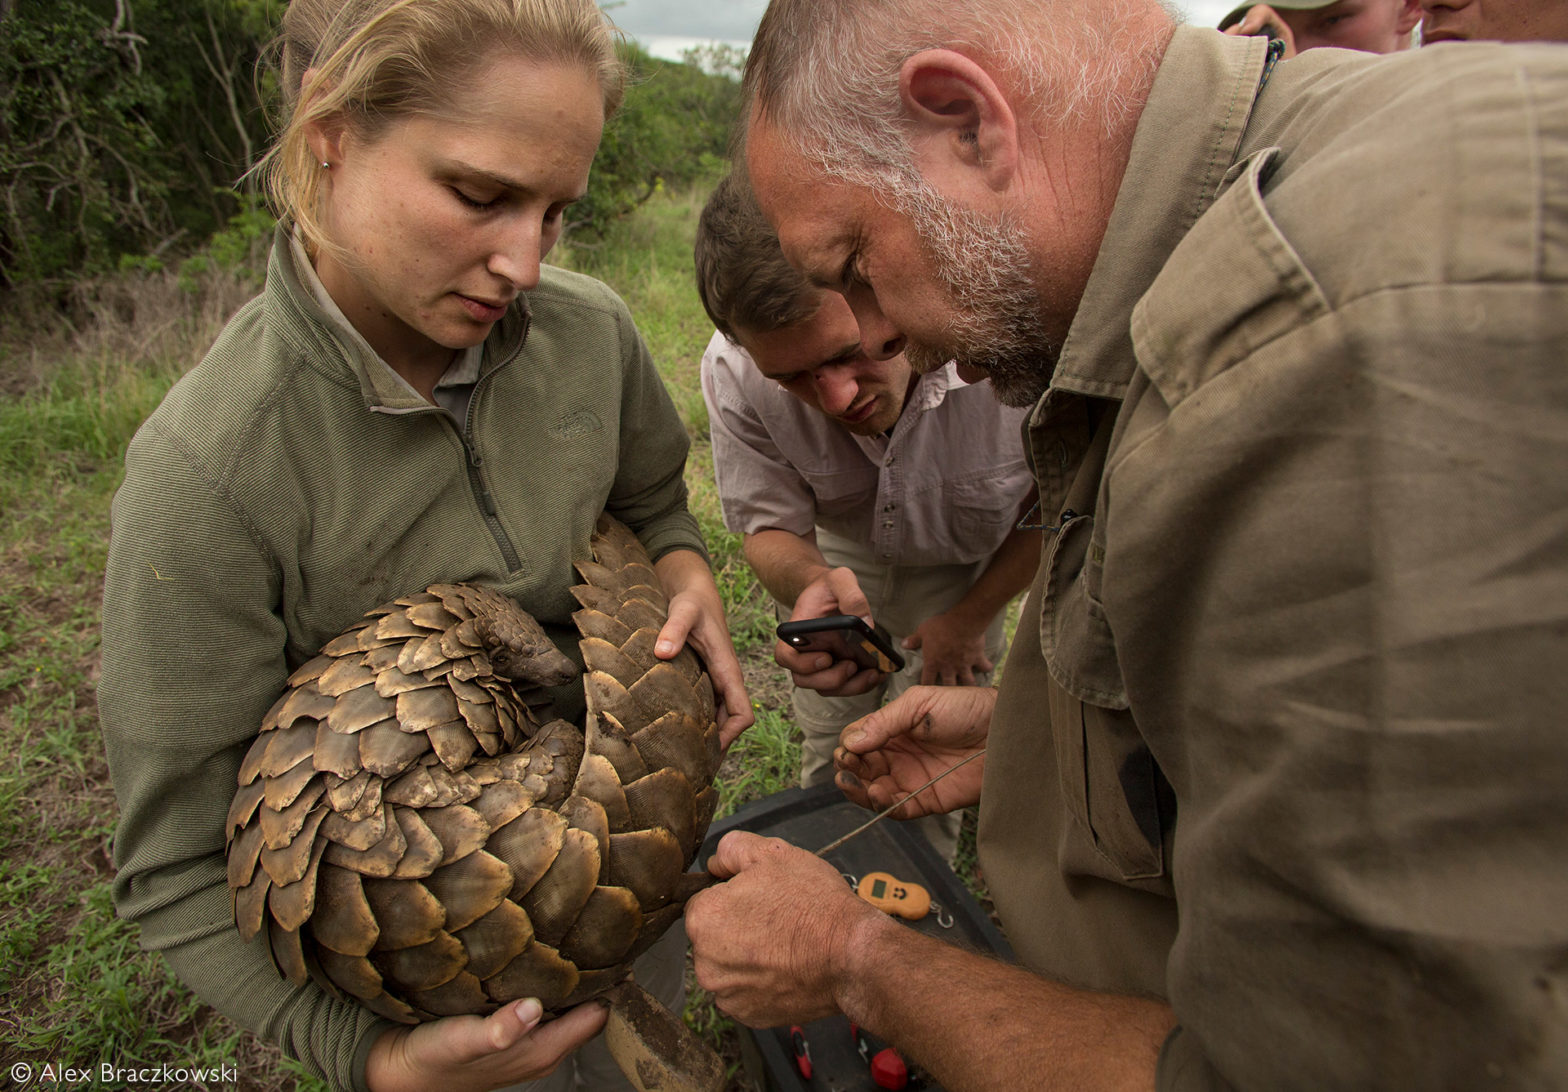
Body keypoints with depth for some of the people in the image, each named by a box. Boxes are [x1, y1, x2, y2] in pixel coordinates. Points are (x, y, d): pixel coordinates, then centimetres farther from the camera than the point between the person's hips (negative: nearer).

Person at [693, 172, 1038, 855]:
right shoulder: (734, 373, -33)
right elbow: (770, 525, -19)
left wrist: (968, 620, -9)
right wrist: (812, 587, -43)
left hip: (967, 559, -1)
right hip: (837, 551, 2)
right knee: (831, 756, 13)